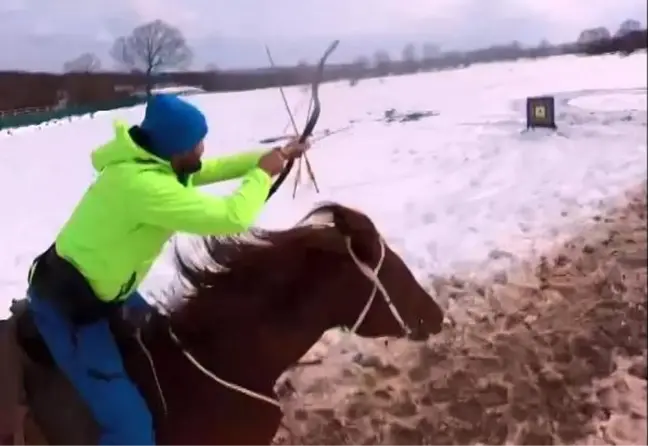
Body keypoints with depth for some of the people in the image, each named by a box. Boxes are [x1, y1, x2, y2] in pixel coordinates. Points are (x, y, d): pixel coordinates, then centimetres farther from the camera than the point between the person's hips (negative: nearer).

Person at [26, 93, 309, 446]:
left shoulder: (153, 162, -1)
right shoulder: (143, 184, -32)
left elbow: (211, 169, 16)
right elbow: (231, 218, -32)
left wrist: (272, 154, 11)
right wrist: (264, 173, -15)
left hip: (97, 288, 10)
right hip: (67, 306, -10)